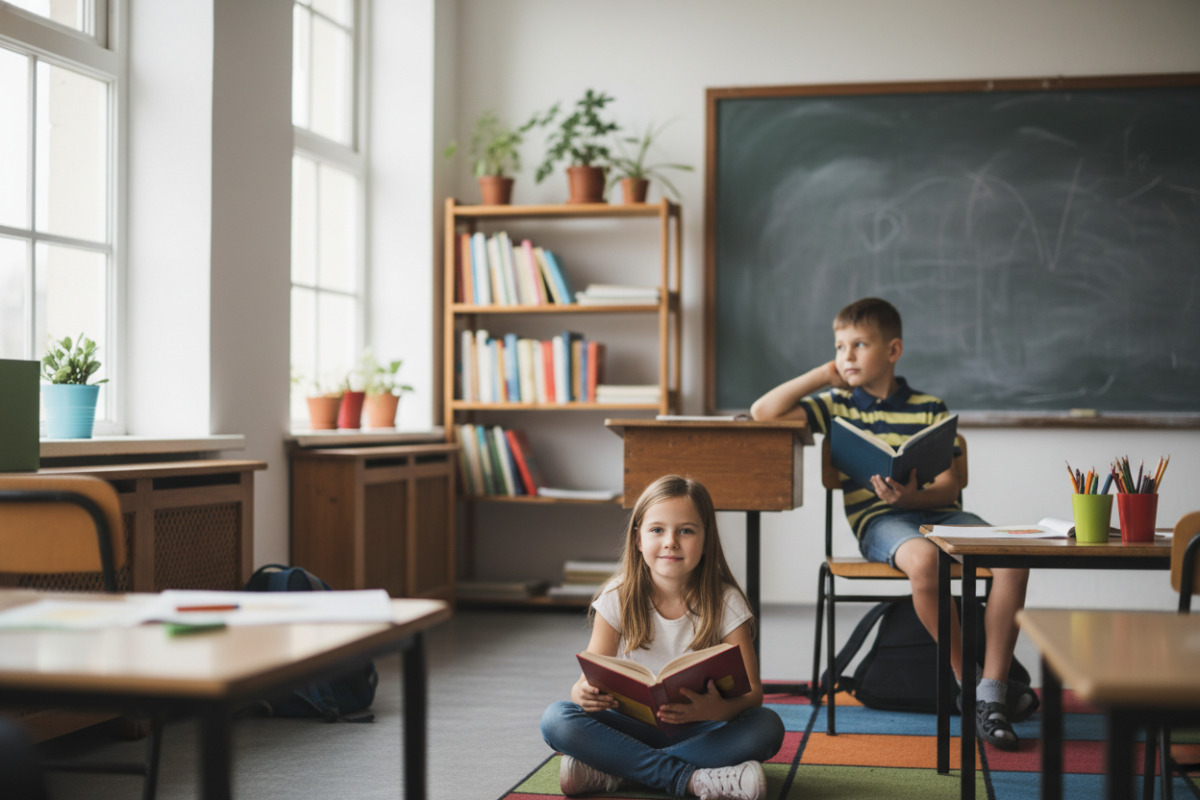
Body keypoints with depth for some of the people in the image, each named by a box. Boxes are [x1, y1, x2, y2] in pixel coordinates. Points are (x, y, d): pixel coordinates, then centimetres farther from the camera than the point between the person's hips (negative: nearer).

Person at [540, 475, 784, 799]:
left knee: (767, 727, -31)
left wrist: (719, 709, -37)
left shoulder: (725, 603, -7)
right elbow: (591, 677, -5)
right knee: (557, 719, -26)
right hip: (633, 725, 0)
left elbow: (752, 692, -12)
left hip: (698, 730, 0)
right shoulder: (618, 598, -4)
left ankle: (609, 771, -28)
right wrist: (583, 693, -32)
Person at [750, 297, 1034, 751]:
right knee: (923, 558, -38)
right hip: (879, 521, -2)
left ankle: (992, 692, -21)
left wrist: (911, 496, -19)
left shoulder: (930, 409, 10)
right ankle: (967, 680, -19)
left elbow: (949, 486, 3)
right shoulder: (837, 404, 12)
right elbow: (762, 412, -2)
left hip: (936, 510, 2)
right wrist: (822, 375, 4)